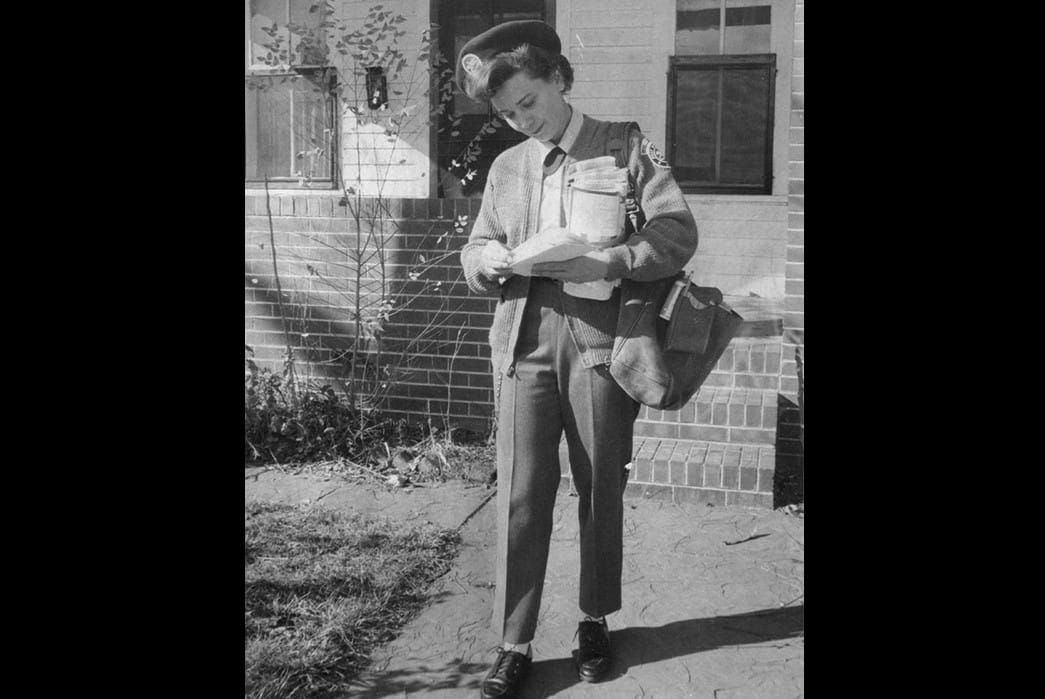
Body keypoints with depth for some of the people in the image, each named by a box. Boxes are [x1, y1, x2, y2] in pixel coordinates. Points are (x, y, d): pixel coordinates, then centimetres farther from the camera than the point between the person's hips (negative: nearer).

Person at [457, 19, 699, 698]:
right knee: (520, 495, -2)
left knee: (602, 491, 8)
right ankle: (514, 644, 9)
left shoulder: (627, 146, 3)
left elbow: (679, 233, -6)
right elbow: (474, 251, 18)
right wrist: (487, 258, -6)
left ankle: (595, 619, 28)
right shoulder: (506, 166, 15)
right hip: (524, 342, 2)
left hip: (601, 340, -2)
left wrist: (606, 261, -21)